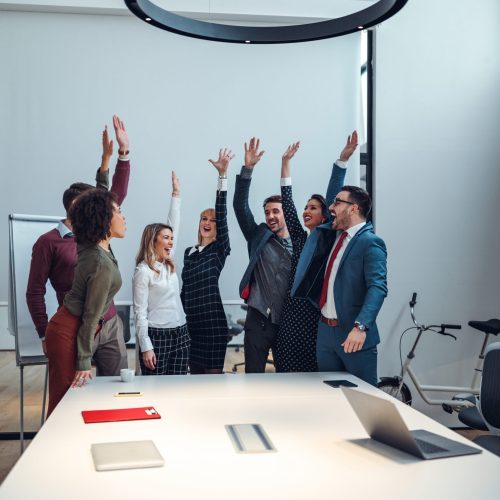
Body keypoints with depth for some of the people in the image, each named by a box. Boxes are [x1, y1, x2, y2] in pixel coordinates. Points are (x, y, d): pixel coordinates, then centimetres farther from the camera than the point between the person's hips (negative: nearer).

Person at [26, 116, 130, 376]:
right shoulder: (48, 242, -5)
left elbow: (117, 194, 8)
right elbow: (35, 291, -3)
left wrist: (123, 153, 2)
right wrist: (45, 335, -5)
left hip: (111, 325, 5)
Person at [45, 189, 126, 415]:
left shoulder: (93, 247, 1)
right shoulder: (102, 265, -23)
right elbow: (90, 318, -19)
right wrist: (84, 364, -13)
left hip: (67, 326, 9)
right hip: (69, 332, -9)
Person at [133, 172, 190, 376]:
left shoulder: (169, 264, 10)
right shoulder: (143, 272, -9)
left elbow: (173, 225, 11)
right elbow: (140, 312, -11)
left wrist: (176, 194, 11)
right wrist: (146, 347, -16)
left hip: (180, 333, 7)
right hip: (157, 335, -7)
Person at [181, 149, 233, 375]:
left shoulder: (220, 250, -3)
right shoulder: (189, 252, 13)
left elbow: (222, 214, -15)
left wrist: (223, 175, -22)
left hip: (212, 321, -5)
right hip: (190, 322, 6)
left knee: (213, 375, 0)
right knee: (194, 374, 12)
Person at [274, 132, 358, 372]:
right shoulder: (300, 238, 11)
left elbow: (332, 199, -8)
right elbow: (287, 203, 11)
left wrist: (343, 159, -15)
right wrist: (285, 162, 11)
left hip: (316, 315, -4)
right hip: (292, 314, 4)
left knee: (314, 371, 1)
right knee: (289, 370, 4)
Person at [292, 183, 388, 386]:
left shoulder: (370, 242, -13)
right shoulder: (333, 235, 12)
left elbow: (377, 287, -23)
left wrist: (361, 327, -34)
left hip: (354, 334, -8)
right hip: (325, 330, 8)